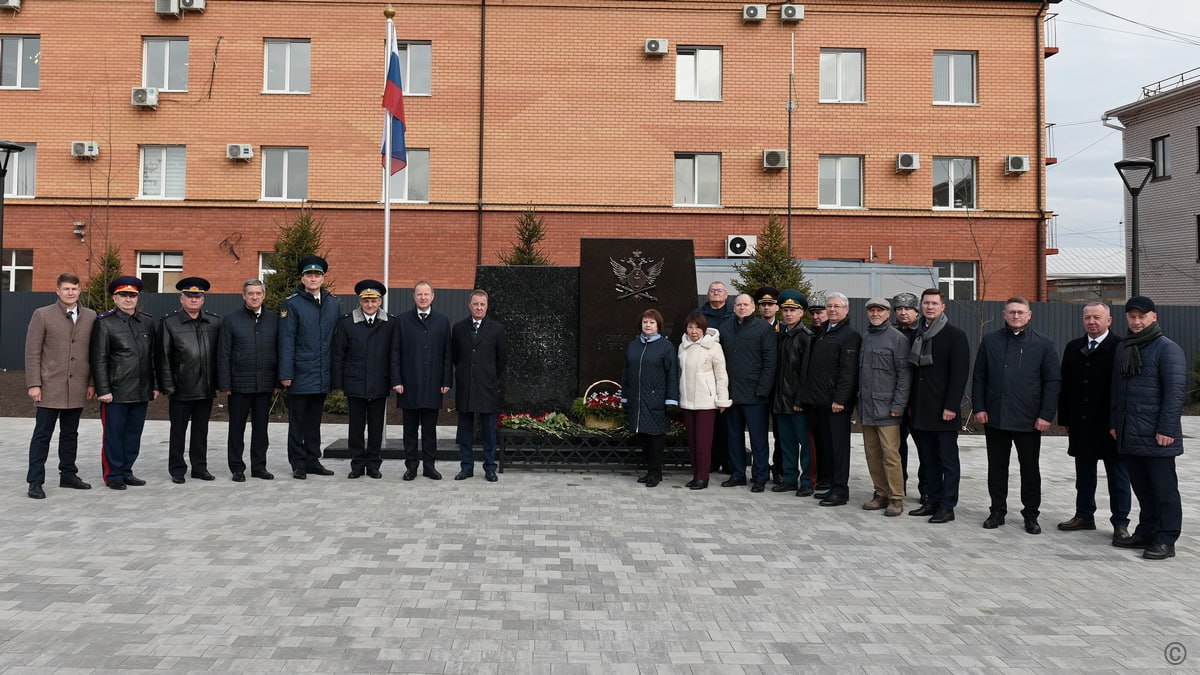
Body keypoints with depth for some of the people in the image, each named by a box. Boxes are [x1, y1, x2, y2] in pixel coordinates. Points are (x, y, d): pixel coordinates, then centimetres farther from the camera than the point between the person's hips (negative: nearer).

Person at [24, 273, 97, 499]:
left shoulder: (90, 317, 7)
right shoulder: (42, 315, -2)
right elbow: (32, 353, -3)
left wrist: (92, 383, 6)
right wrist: (33, 384, -9)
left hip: (77, 388, 3)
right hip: (50, 387, -3)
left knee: (70, 434, 12)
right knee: (42, 435, 1)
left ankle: (68, 475, 22)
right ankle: (35, 481, 6)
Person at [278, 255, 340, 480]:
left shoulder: (333, 303, 8)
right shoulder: (291, 304, -5)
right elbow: (286, 341, -8)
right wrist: (285, 374, -12)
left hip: (323, 376, 4)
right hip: (300, 375, -4)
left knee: (314, 421, 14)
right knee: (297, 422, 5)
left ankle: (313, 461, 22)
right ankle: (298, 464, 12)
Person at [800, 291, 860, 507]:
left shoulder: (850, 335, -7)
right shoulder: (821, 333, 18)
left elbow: (848, 371, -14)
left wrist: (840, 399, -20)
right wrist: (809, 395, 13)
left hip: (836, 402, -8)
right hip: (817, 400, 8)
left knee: (838, 446, -3)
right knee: (822, 444, 11)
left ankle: (840, 490, 1)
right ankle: (828, 484, 19)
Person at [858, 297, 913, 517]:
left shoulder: (897, 338, -4)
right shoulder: (865, 338, 15)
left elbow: (904, 375, -8)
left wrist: (898, 405, -13)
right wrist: (860, 402, 11)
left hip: (886, 408, -6)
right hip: (866, 408, 6)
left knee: (890, 455, -8)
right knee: (872, 455, 10)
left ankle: (896, 499, -1)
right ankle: (881, 494, 19)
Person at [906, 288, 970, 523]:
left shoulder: (955, 335, -4)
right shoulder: (918, 336, 13)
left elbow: (960, 373, -10)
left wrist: (951, 406, -16)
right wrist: (911, 403, 8)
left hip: (944, 410, -6)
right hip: (922, 410, 6)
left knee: (948, 460, 1)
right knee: (928, 459, 11)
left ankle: (947, 506, 6)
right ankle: (932, 501, 19)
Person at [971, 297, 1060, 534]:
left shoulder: (1044, 344, 1)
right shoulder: (990, 341, 6)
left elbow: (1053, 381, -1)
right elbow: (979, 377, 8)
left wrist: (1046, 414, -8)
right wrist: (979, 407, -1)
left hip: (1028, 420, -2)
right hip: (994, 417, 2)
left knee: (1030, 468, 7)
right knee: (996, 467, 10)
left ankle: (1031, 514, 19)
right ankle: (997, 511, 21)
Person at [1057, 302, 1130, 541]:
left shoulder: (1120, 348, -8)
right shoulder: (1073, 348, 10)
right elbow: (1065, 385, 11)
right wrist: (1065, 419, 8)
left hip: (1111, 425, -5)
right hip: (1081, 425, 5)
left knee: (1117, 476, 4)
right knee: (1084, 474, 14)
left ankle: (1120, 522, 12)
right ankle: (1084, 516, 24)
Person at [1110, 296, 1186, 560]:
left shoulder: (1167, 348, -7)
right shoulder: (1124, 349, 16)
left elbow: (1175, 391, -13)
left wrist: (1167, 429, -17)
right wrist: (1114, 422, 16)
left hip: (1156, 436, -7)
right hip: (1129, 435, 7)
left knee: (1164, 489, 0)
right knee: (1142, 488, 14)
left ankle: (1165, 541, 5)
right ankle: (1146, 533, 23)